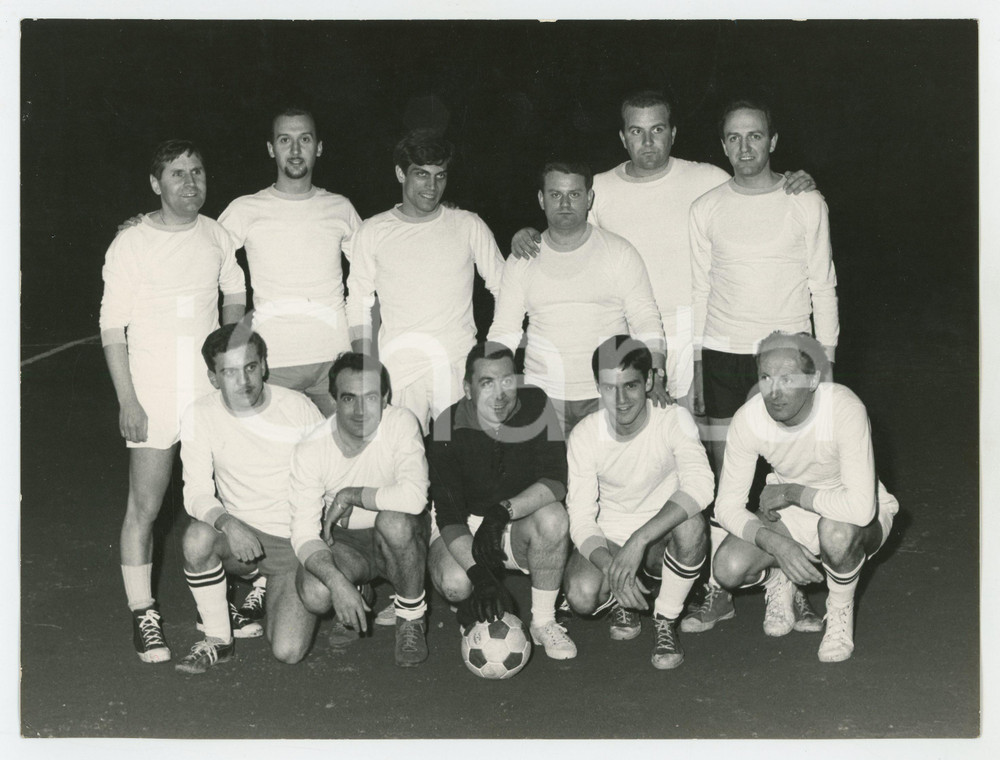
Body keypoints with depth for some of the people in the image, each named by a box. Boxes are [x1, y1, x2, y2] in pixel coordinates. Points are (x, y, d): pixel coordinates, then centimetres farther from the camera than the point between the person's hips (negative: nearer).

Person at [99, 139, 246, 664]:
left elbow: (235, 292, 22)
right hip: (151, 395, -3)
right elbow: (112, 327, -6)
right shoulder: (131, 244, -6)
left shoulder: (216, 236, 4)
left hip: (211, 386, 3)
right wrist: (127, 401, -11)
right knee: (144, 507, -2)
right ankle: (143, 615, 9)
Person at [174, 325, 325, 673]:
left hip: (298, 542, -1)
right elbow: (196, 491, -12)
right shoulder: (200, 416, -8)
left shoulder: (297, 407, -9)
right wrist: (227, 522, -32)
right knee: (197, 538, -35)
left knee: (288, 652, -16)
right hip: (244, 535, 1)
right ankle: (217, 638, -10)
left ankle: (272, 592, 19)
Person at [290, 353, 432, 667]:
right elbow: (303, 531, -18)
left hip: (399, 539, -1)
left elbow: (414, 497, -35)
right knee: (315, 594, -29)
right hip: (344, 542, 1)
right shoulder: (311, 450, -16)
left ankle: (411, 618, -10)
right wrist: (338, 582, -34)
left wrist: (349, 495, -24)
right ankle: (352, 612, 12)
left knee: (394, 520, -36)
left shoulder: (401, 424, -20)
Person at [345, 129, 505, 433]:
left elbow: (504, 289, 12)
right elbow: (359, 304, 9)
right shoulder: (373, 232, 6)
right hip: (398, 370, 0)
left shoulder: (468, 226, 6)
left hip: (461, 366, 1)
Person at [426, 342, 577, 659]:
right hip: (464, 528, -1)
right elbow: (449, 514, -23)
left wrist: (504, 511, -37)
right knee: (455, 583, -32)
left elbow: (555, 483, -21)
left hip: (518, 527, 2)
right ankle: (475, 605, 7)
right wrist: (480, 575, -36)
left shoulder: (535, 406, -12)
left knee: (553, 516, -32)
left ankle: (543, 622, -14)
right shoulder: (450, 427, -17)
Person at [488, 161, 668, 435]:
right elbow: (504, 330, 10)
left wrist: (655, 375, -13)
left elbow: (646, 320, 1)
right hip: (543, 394, 1)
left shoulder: (619, 252, 3)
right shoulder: (521, 261, 8)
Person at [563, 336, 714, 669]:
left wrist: (640, 539, -43)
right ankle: (622, 601, 9)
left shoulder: (673, 419, -18)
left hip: (662, 538, -1)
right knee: (581, 595, -30)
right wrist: (610, 565, -35)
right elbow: (581, 518, -14)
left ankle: (666, 622, -11)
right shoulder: (584, 435, -13)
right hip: (607, 540, 1)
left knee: (691, 523, -36)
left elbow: (700, 485, -34)